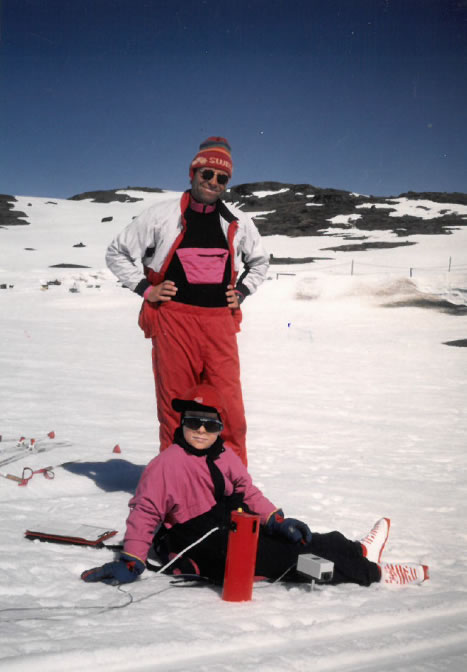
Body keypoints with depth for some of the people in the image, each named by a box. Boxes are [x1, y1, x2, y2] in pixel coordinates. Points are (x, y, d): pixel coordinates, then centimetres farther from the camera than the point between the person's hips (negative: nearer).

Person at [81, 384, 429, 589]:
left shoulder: (225, 455, 8)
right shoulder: (167, 464, -13)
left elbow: (247, 491, 14)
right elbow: (145, 511, -12)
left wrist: (277, 519, 1)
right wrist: (131, 561, -19)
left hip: (233, 527, 8)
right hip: (203, 548, -8)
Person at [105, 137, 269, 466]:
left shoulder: (238, 222, 13)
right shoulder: (163, 215, 4)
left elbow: (259, 262, 31)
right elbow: (117, 253, 11)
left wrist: (242, 291, 14)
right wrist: (145, 288, 1)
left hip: (220, 321, 2)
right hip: (174, 320, -2)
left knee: (230, 409, -3)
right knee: (175, 409, 1)